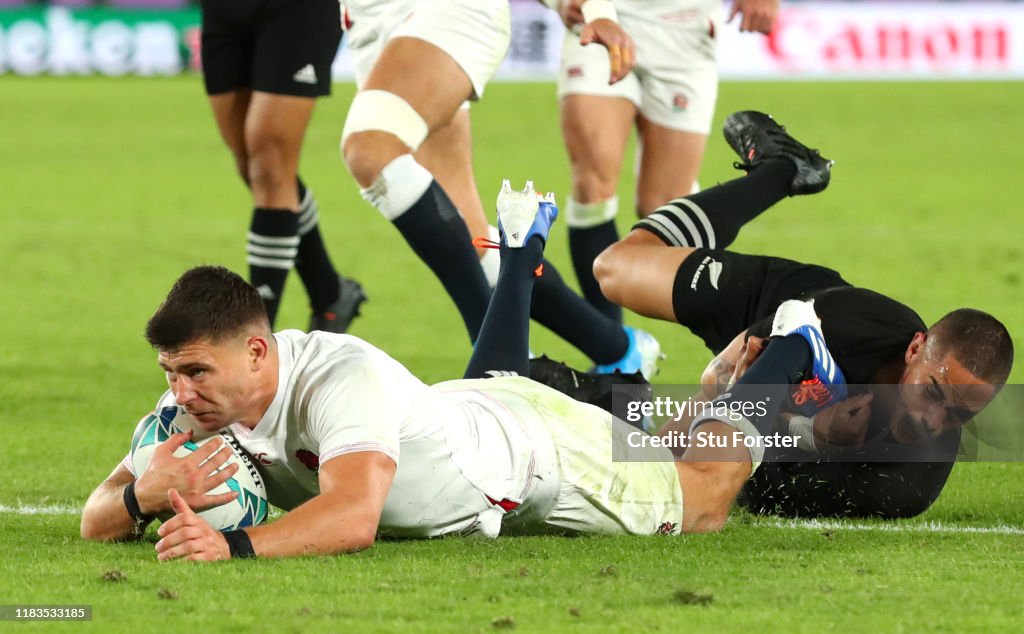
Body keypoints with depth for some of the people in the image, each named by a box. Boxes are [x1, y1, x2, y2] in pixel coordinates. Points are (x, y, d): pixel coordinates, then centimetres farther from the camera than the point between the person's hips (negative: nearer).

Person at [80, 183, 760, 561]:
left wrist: (234, 545, -72)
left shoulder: (341, 378, -45)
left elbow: (355, 517, -58)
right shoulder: (196, 401, -26)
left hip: (536, 446, -6)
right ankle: (520, 253, 55)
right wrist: (143, 495, -46)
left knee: (703, 500, 18)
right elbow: (97, 521, -23)